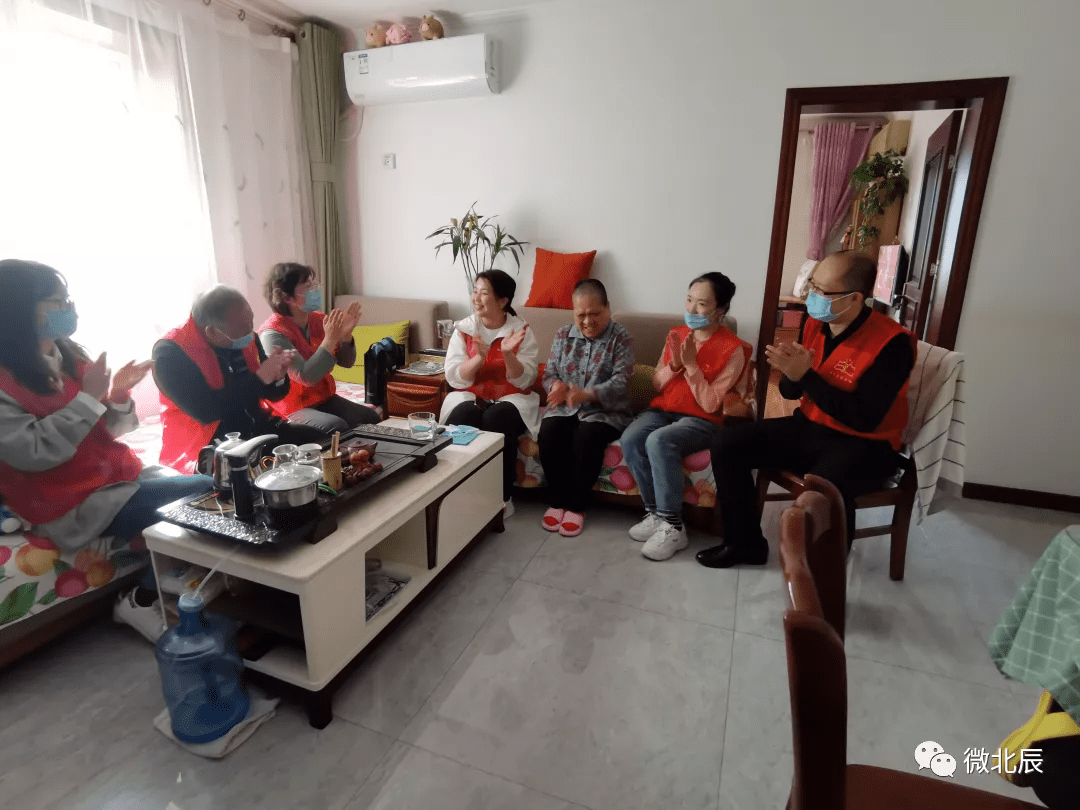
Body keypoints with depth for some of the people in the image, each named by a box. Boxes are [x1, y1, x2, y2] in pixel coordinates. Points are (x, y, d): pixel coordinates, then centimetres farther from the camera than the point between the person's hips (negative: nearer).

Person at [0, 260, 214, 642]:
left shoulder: (69, 355, 7)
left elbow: (106, 432, 11)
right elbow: (31, 453, -22)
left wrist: (118, 395, -9)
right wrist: (88, 398, -21)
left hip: (119, 474, 7)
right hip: (71, 501, -7)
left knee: (208, 489, -8)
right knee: (203, 496, -19)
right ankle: (142, 602, 0)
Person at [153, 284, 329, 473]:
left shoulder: (245, 339, 4)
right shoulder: (170, 352, -13)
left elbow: (274, 394, 12)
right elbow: (205, 411, -24)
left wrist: (277, 375, -12)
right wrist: (260, 378, -23)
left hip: (260, 428, 6)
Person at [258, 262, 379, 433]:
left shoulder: (318, 320, 1)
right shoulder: (272, 333, -17)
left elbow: (346, 362, 5)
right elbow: (306, 377, -25)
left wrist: (346, 334, -14)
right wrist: (330, 339, -28)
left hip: (325, 399, 6)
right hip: (292, 409, -6)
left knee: (373, 419, -15)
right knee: (337, 427, -32)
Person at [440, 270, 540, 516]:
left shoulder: (522, 331, -3)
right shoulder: (463, 329, 2)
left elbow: (524, 381, -10)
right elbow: (454, 378, -7)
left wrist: (508, 355, -27)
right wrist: (479, 358, -24)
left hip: (510, 399, -1)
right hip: (470, 397, 2)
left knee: (497, 419, -33)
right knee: (463, 417, -32)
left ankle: (501, 498, -17)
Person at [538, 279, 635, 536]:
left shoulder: (621, 338, -4)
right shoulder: (563, 335, 9)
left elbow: (621, 381, -15)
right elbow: (549, 372, 8)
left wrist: (586, 394, -33)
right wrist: (557, 387, -18)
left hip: (604, 411, -3)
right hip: (565, 408, 4)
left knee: (586, 437, -33)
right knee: (548, 433, -27)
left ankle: (577, 506, -12)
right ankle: (557, 501, -7)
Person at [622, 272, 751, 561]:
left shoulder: (732, 349, -9)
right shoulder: (676, 335, 8)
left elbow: (710, 404, -14)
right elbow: (656, 387, 8)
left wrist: (691, 364, -20)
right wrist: (674, 364, -10)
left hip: (701, 421, -5)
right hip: (662, 410, 5)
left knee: (659, 441, -34)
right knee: (630, 439, -25)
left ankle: (672, 526, -20)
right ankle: (656, 513, -9)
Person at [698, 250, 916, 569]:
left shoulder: (891, 343, -20)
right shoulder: (815, 325, 0)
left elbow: (864, 420, -25)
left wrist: (805, 375, -27)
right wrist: (791, 373, -18)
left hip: (864, 444, -7)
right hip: (809, 428, 7)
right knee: (728, 445, -7)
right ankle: (746, 543, 8)